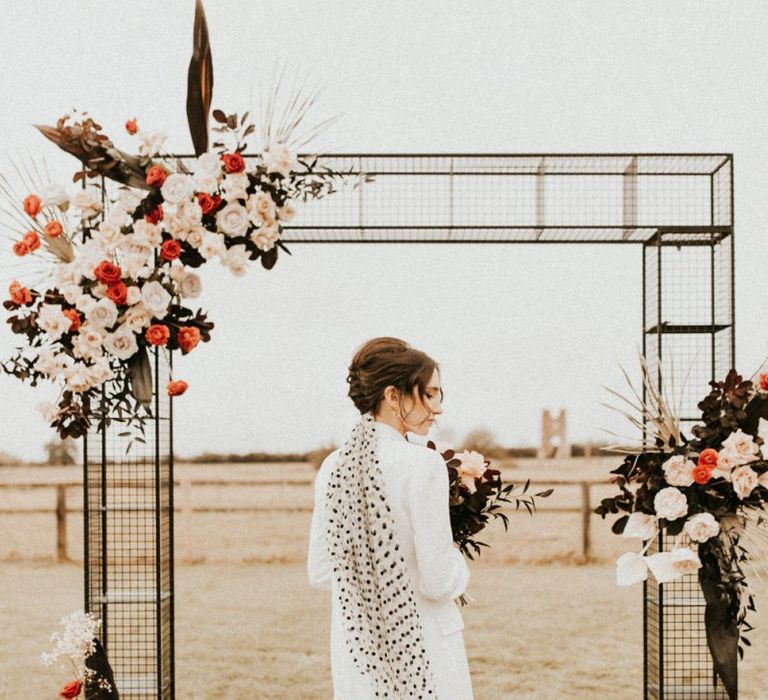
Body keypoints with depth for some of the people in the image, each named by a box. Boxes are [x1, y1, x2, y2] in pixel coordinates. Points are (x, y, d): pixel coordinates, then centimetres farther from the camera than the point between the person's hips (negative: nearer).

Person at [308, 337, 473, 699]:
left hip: (354, 644, 5)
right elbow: (439, 582, -15)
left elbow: (320, 573, 6)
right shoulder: (423, 465, -16)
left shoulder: (333, 467, 2)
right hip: (423, 648, -5)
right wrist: (457, 560, 5)